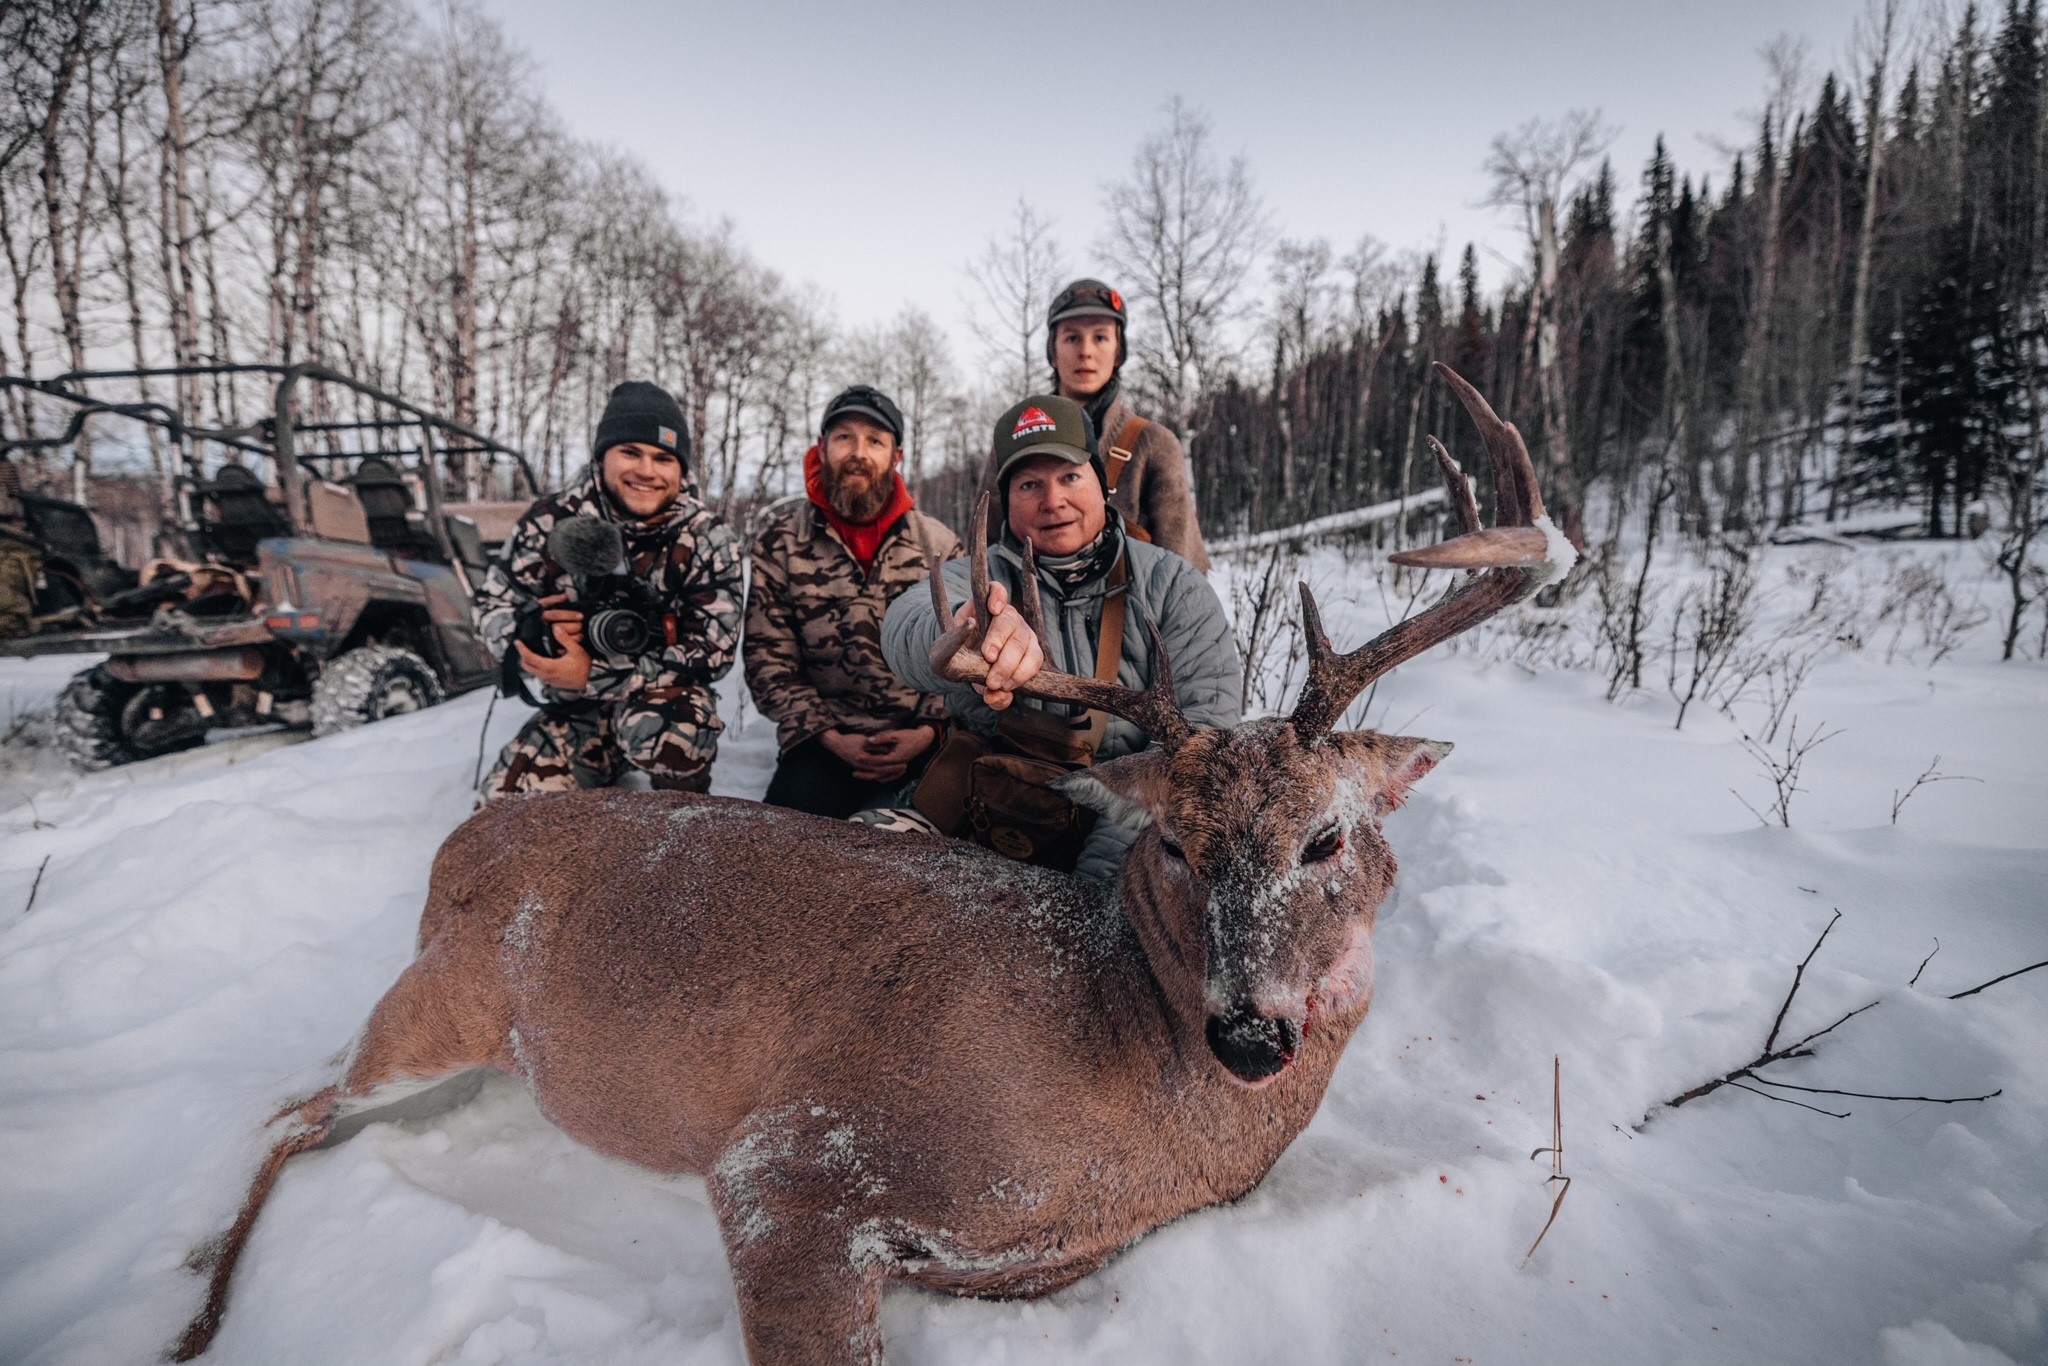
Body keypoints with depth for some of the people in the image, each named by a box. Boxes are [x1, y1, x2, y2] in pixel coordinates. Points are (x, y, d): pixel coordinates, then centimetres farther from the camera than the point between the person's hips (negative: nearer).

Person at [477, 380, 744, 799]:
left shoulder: (707, 538, -12)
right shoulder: (552, 522, -6)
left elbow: (712, 652, -18)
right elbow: (494, 604, 3)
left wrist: (596, 675, -28)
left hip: (664, 697, -2)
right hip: (573, 709, 3)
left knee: (664, 729, -36)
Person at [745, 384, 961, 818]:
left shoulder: (940, 546, 7)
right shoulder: (779, 541, 4)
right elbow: (768, 658, 1)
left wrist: (928, 732, -11)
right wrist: (830, 738, -9)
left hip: (923, 745, 1)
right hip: (825, 744, -1)